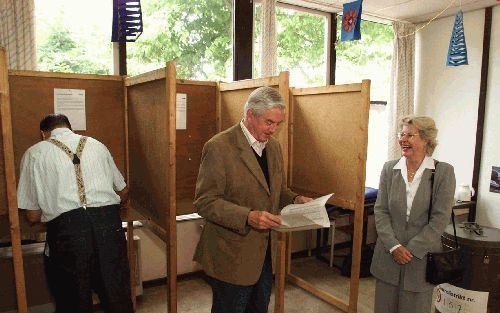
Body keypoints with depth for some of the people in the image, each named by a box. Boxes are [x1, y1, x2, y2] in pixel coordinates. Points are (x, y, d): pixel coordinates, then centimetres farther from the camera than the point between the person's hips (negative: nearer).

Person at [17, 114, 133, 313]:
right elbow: (123, 193, 23)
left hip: (66, 230, -2)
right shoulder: (96, 145, 18)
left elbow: (33, 216, 10)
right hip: (109, 225, 2)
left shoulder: (34, 153, 11)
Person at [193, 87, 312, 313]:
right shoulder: (219, 147, -17)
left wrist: (295, 200, -5)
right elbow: (204, 202, -19)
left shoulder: (273, 146, 6)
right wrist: (247, 217, -30)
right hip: (232, 257, -7)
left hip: (265, 253, 7)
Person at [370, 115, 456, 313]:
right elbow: (380, 211, -1)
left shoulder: (444, 172, -7)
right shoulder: (389, 169, 1)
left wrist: (411, 249, -12)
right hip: (388, 255, 3)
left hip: (422, 257, -2)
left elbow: (440, 218, -10)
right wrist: (394, 246, -11)